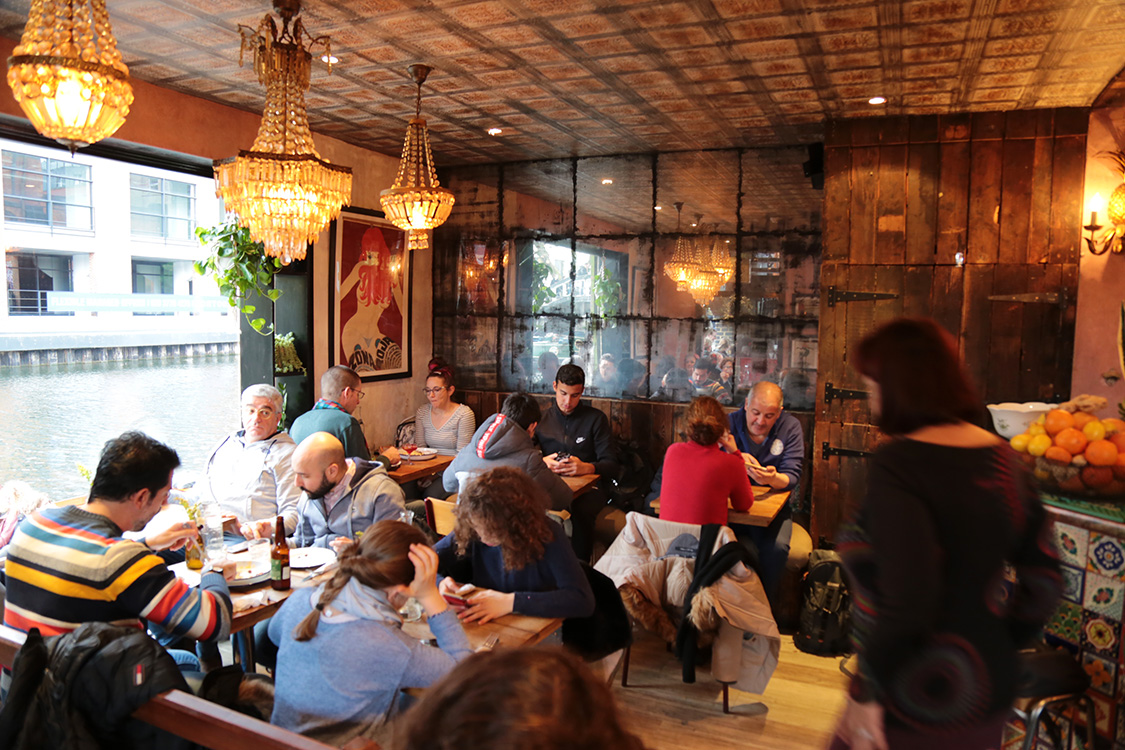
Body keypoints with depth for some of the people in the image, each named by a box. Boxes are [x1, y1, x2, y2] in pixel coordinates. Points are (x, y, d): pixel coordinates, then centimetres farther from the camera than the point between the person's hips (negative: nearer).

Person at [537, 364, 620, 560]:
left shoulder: (596, 418, 7)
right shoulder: (542, 417, 16)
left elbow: (612, 465, -1)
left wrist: (587, 467, -22)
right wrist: (542, 462, -14)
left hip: (589, 486, -2)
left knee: (581, 511, -36)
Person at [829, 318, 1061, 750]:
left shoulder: (898, 464, -22)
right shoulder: (1002, 459, 1)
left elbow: (906, 599, -28)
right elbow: (1043, 579, 8)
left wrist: (871, 694, -16)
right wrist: (996, 650, 18)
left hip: (913, 711, -7)